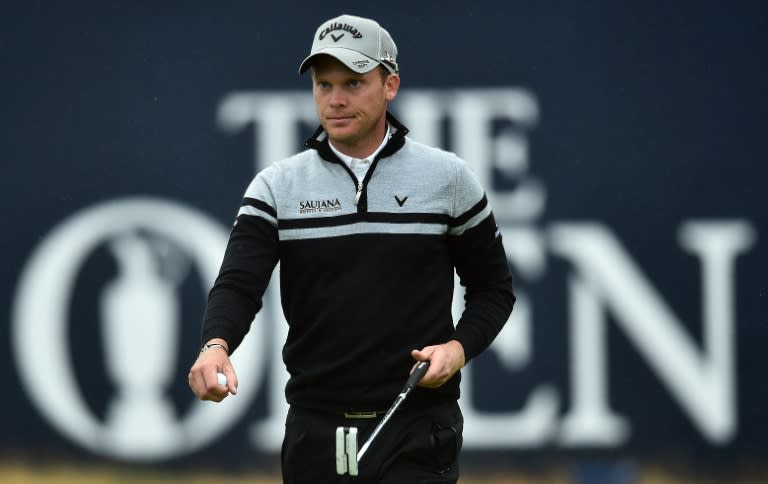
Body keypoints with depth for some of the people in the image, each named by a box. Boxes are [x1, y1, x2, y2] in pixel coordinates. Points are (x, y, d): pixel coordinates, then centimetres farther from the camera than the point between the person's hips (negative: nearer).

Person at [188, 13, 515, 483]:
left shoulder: (448, 177, 2)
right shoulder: (277, 186, 4)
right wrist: (216, 344, -29)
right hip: (316, 432, 2)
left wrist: (460, 347, -9)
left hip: (416, 431, -2)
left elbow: (494, 287, 10)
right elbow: (239, 284, -8)